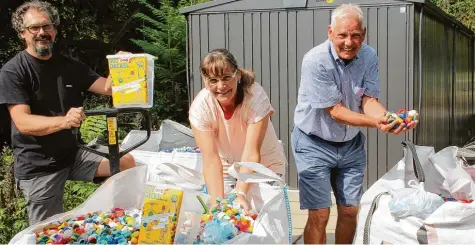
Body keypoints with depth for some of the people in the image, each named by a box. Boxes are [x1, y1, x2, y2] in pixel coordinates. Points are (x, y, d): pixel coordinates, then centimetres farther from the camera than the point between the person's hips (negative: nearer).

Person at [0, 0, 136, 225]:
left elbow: (108, 87, 0)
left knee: (126, 162, -8)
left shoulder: (69, 65, 5)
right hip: (38, 167, -5)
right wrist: (64, 121, -41)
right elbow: (23, 123, -23)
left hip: (72, 155, 5)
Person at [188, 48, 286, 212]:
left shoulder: (256, 96, -29)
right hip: (227, 167, 2)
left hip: (265, 164, -1)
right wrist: (217, 201, -37)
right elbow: (210, 159, -28)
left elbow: (252, 154, -33)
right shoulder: (200, 107, -23)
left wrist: (241, 194, -44)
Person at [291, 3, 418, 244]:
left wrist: (389, 118, -34)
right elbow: (334, 110, -24)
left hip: (351, 144, 5)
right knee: (319, 215, -5)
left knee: (350, 211, 10)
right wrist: (375, 123, -38)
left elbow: (369, 100, -11)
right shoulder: (315, 61, -23)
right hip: (315, 145, -5)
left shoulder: (369, 56, -5)